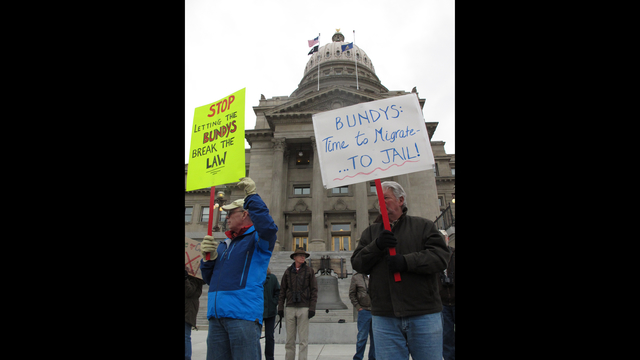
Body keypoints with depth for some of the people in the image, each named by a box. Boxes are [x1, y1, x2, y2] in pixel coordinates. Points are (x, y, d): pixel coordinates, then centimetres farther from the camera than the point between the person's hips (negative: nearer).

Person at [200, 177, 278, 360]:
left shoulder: (257, 239, 1)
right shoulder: (224, 244, 23)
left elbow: (269, 228, -25)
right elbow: (209, 279, 23)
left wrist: (252, 196, -17)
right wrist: (208, 258, 2)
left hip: (243, 314, -7)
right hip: (216, 314, 7)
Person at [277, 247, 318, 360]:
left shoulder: (309, 271, 5)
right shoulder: (288, 271, 9)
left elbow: (314, 290, 2)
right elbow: (282, 290, 10)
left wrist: (312, 308, -5)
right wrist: (280, 307, 3)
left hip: (304, 308, -2)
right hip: (290, 308, 2)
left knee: (303, 340, 0)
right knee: (290, 339, 7)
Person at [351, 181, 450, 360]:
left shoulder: (423, 225, 8)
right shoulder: (371, 232, 14)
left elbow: (440, 255, -5)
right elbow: (357, 263, 4)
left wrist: (407, 261, -19)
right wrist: (376, 246, -13)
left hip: (424, 314, -1)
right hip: (384, 317, 2)